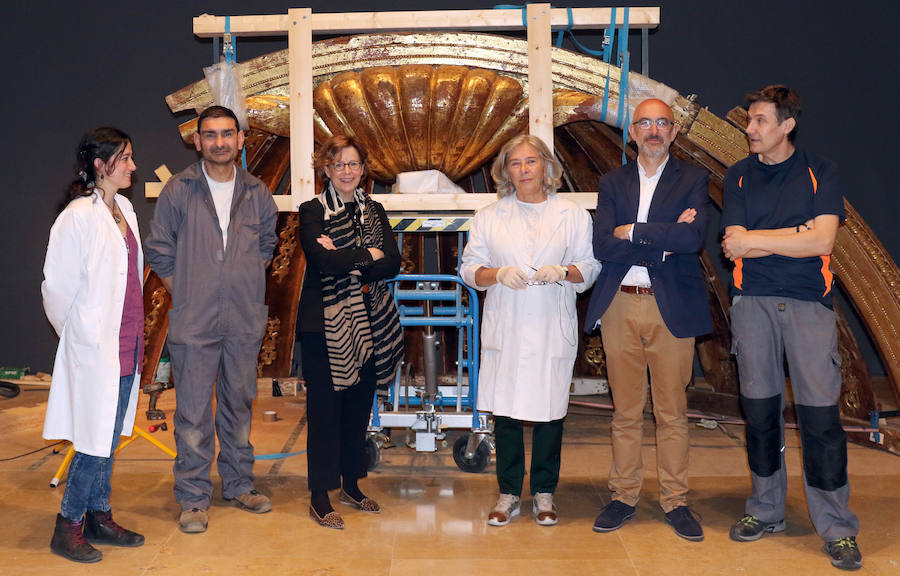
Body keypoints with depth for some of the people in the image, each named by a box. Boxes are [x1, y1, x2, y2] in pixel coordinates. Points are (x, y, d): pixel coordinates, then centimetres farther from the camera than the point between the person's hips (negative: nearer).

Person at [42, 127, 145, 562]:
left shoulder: (124, 209, 10)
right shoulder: (79, 216, -14)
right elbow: (57, 288, -11)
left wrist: (133, 333, 15)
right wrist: (83, 337, -1)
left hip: (127, 344, 7)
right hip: (95, 348, -7)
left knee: (110, 438, 15)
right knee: (94, 440, 1)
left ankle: (99, 517, 28)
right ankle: (68, 528, 17)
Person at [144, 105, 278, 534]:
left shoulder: (257, 193, 5)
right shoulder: (178, 190, -2)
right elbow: (158, 250, 5)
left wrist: (247, 285, 12)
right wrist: (183, 294, 0)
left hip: (245, 321, 3)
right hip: (193, 322, -3)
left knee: (239, 404, 14)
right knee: (193, 412, 1)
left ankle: (239, 485, 29)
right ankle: (193, 498, 14)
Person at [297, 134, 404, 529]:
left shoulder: (373, 211, 12)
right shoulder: (312, 211, -1)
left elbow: (393, 263, 0)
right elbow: (322, 259, -19)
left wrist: (348, 264, -14)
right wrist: (368, 255, -8)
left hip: (369, 322, 5)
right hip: (325, 323, -5)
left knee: (359, 406, 11)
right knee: (324, 409, -1)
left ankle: (351, 485, 26)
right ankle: (320, 498, 9)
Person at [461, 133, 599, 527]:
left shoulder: (572, 215, 7)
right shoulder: (489, 217, 10)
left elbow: (590, 268, 6)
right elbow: (470, 268, 7)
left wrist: (563, 272, -14)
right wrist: (499, 274, -13)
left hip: (553, 330, -1)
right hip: (505, 329, 1)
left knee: (549, 409, 4)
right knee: (505, 409, 3)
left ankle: (544, 492, 20)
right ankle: (509, 493, 18)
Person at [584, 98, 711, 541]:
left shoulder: (692, 180, 5)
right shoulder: (612, 183, 11)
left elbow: (694, 237, -14)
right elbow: (601, 246, -4)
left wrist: (632, 232, -9)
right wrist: (662, 243, -11)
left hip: (671, 308, -1)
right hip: (620, 306, 2)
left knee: (672, 413, 5)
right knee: (625, 412, 9)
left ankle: (675, 501, 19)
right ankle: (623, 497, 21)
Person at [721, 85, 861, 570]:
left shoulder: (820, 172, 4)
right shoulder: (738, 176, 9)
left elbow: (822, 242, -9)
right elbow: (735, 247, -2)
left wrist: (755, 240, -7)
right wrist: (798, 233, -7)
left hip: (808, 302, -2)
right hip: (753, 303, 2)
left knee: (820, 412, -4)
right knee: (759, 410, 7)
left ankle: (836, 527, 8)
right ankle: (766, 511, 21)